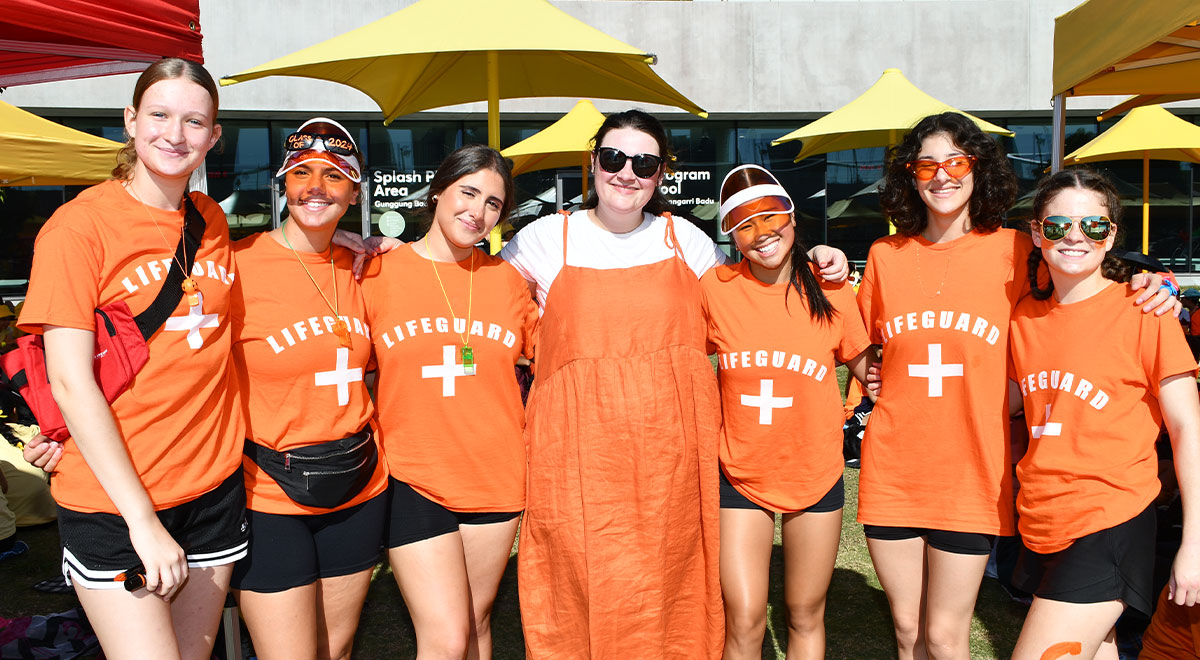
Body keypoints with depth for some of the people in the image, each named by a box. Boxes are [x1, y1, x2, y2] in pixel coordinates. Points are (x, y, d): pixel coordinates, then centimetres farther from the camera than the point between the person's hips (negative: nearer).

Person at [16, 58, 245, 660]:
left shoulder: (212, 220, 8)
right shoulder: (78, 225, -9)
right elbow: (70, 381, -14)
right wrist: (142, 518, -16)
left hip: (214, 483, 5)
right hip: (112, 501, -5)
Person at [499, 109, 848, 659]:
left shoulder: (684, 238, 11)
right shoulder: (547, 238, 7)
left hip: (670, 454, 2)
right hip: (579, 459, -1)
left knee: (670, 603, 6)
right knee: (582, 605, -1)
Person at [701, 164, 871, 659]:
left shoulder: (831, 290, -8)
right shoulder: (714, 288, -10)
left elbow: (864, 366, 6)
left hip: (816, 474, 1)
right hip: (741, 474, -1)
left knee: (806, 617, 16)